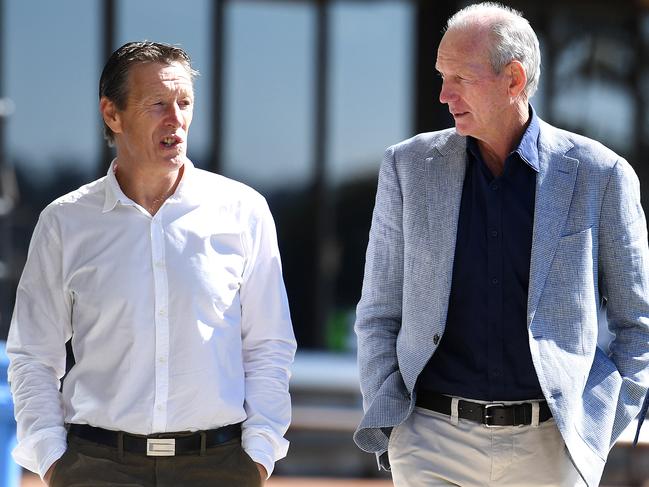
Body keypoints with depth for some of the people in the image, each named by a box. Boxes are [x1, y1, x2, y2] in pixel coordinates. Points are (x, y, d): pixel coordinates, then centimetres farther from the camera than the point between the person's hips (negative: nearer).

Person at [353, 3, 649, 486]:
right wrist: (386, 432, -2)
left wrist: (596, 434, -2)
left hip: (549, 447, -1)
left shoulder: (599, 175, -2)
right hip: (435, 437, 1)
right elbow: (380, 315, 8)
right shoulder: (410, 167, 4)